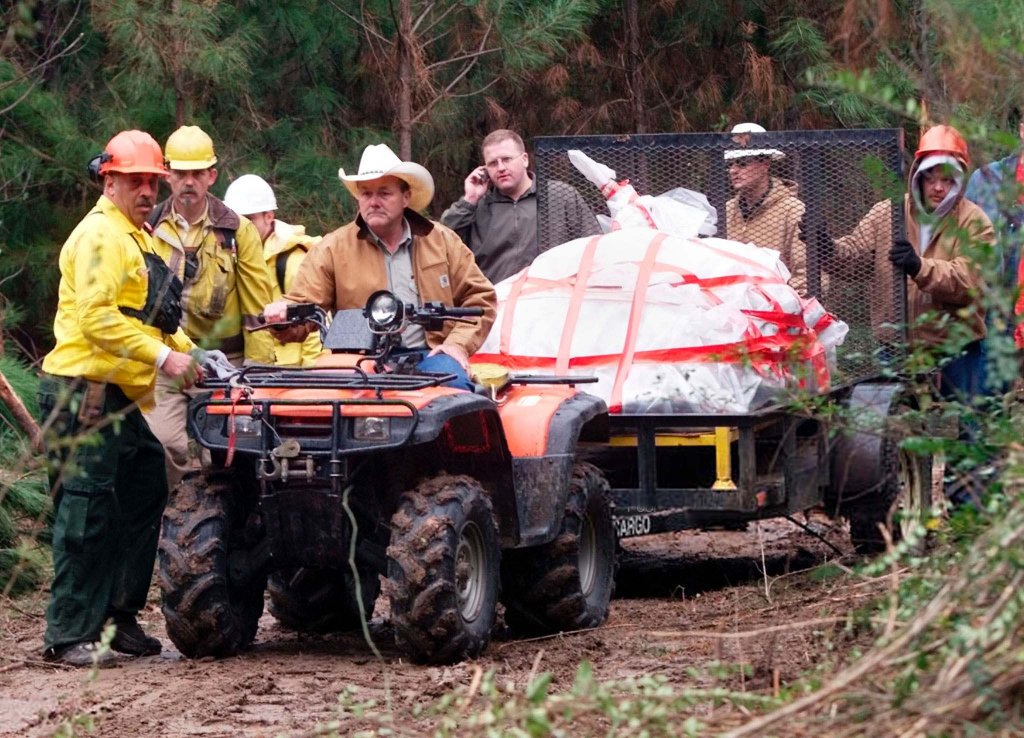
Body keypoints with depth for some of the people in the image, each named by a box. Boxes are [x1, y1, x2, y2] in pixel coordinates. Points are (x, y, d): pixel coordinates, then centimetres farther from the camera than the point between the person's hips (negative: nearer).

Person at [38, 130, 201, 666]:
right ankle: (68, 636, -6)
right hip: (83, 393, -10)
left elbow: (152, 317, 28)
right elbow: (96, 317, -22)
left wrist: (188, 352, 12)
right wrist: (162, 357, -22)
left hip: (119, 398, 10)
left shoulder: (137, 239, 22)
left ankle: (118, 617, 21)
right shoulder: (101, 235, -11)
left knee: (142, 500, 13)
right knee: (87, 513, -9)